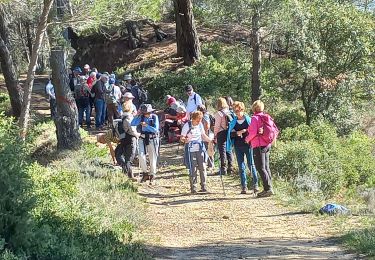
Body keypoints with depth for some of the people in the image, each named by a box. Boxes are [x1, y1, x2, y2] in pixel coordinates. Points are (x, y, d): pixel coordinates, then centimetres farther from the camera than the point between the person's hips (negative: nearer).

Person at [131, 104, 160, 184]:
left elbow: (155, 129, -14)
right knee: (141, 156, -16)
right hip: (143, 139, 1)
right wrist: (138, 115, -17)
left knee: (153, 158, 4)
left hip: (152, 139, -1)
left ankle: (152, 176, 20)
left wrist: (146, 125, -21)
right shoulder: (141, 117, -2)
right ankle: (145, 173, 2)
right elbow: (132, 124, -13)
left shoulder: (154, 117, -6)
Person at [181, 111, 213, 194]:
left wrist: (211, 140, 11)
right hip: (191, 150, -4)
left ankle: (204, 187, 8)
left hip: (200, 149, 4)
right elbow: (182, 137, -8)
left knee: (202, 167, -1)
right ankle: (193, 188, 3)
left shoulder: (200, 125, 8)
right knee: (193, 169, -5)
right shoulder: (187, 125, -7)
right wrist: (185, 140, -30)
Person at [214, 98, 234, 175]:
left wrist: (215, 136, -5)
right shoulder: (230, 113, 5)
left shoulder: (219, 113, -10)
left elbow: (217, 126, -11)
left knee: (222, 151, -1)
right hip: (230, 133, 5)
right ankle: (230, 168, 16)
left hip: (222, 134, -5)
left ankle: (223, 169, 0)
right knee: (229, 150, 13)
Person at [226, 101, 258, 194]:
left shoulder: (249, 120, 1)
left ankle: (255, 184, 8)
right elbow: (230, 134, 1)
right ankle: (244, 186, 9)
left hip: (248, 145, -3)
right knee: (241, 167, 4)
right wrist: (237, 133, -16)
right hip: (238, 146, 3)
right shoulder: (233, 122, 8)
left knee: (251, 165, -2)